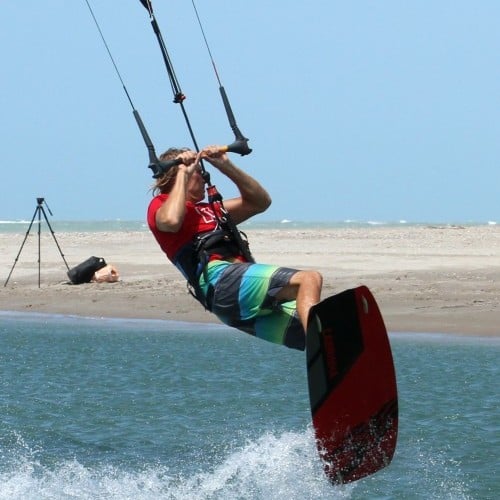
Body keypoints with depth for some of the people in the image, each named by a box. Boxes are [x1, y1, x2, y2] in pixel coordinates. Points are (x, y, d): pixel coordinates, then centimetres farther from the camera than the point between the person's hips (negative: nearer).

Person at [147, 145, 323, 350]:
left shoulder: (208, 210, 36)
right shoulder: (161, 204, 13)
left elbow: (260, 202, 33)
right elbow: (171, 221, -12)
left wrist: (227, 166, 24)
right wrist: (183, 173, 1)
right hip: (220, 279, -9)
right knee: (309, 279, -26)